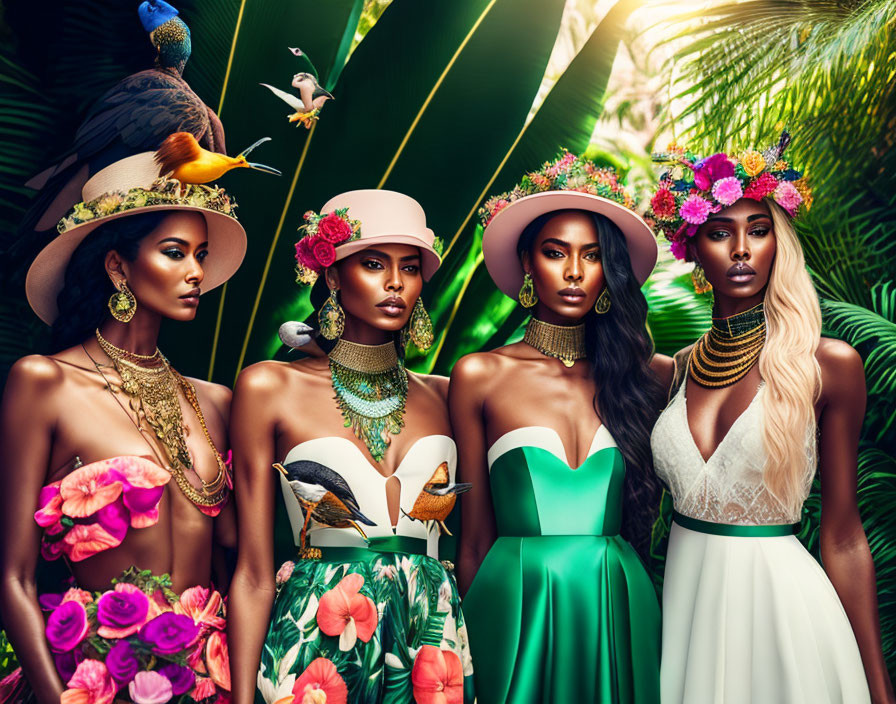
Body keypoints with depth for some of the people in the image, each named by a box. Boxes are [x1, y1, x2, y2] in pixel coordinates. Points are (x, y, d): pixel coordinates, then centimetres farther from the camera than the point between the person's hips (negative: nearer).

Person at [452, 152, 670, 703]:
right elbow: (475, 540, 1)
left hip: (618, 613, 2)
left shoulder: (648, 374, 3)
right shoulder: (480, 377, -2)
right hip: (517, 613, -2)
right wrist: (470, 648, 3)